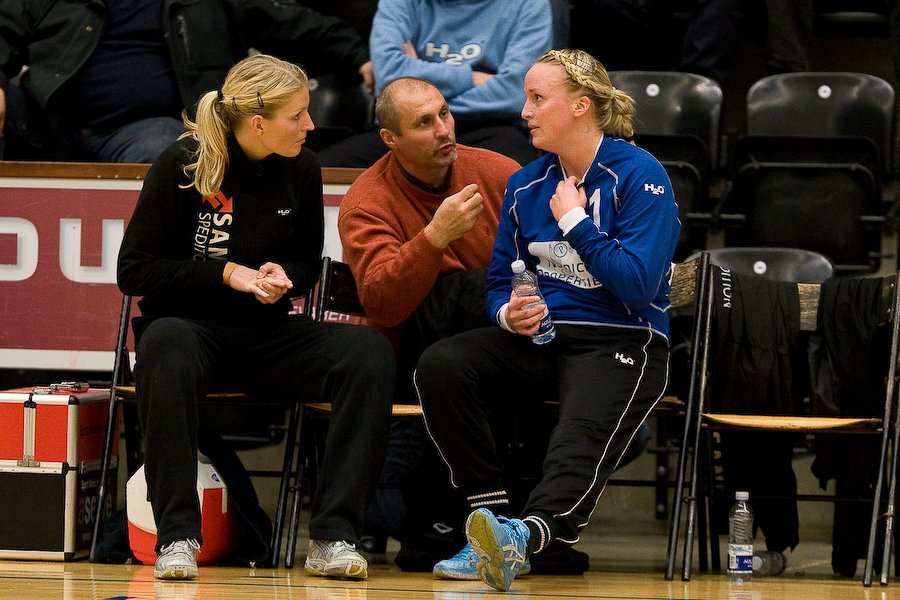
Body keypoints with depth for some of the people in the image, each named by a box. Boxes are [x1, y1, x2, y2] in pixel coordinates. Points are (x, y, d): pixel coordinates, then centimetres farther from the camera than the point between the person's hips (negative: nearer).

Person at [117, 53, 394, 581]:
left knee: (370, 353, -24)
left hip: (270, 333, 4)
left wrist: (282, 275, -5)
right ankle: (178, 535, -37)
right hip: (191, 325, -4)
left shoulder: (301, 170, 4)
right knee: (166, 350, -41)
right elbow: (134, 272, -6)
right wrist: (226, 273, -13)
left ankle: (334, 537, -27)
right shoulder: (183, 166, -8)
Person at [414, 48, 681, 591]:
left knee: (581, 441, -36)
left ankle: (525, 535, -62)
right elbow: (500, 282, 19)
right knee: (441, 366, -22)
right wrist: (510, 314, -5)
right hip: (537, 339, 6)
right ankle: (491, 513, -24)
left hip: (621, 343, -6)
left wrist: (575, 222, -8)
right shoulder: (526, 186, 13)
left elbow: (639, 284, -14)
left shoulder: (639, 175, -5)